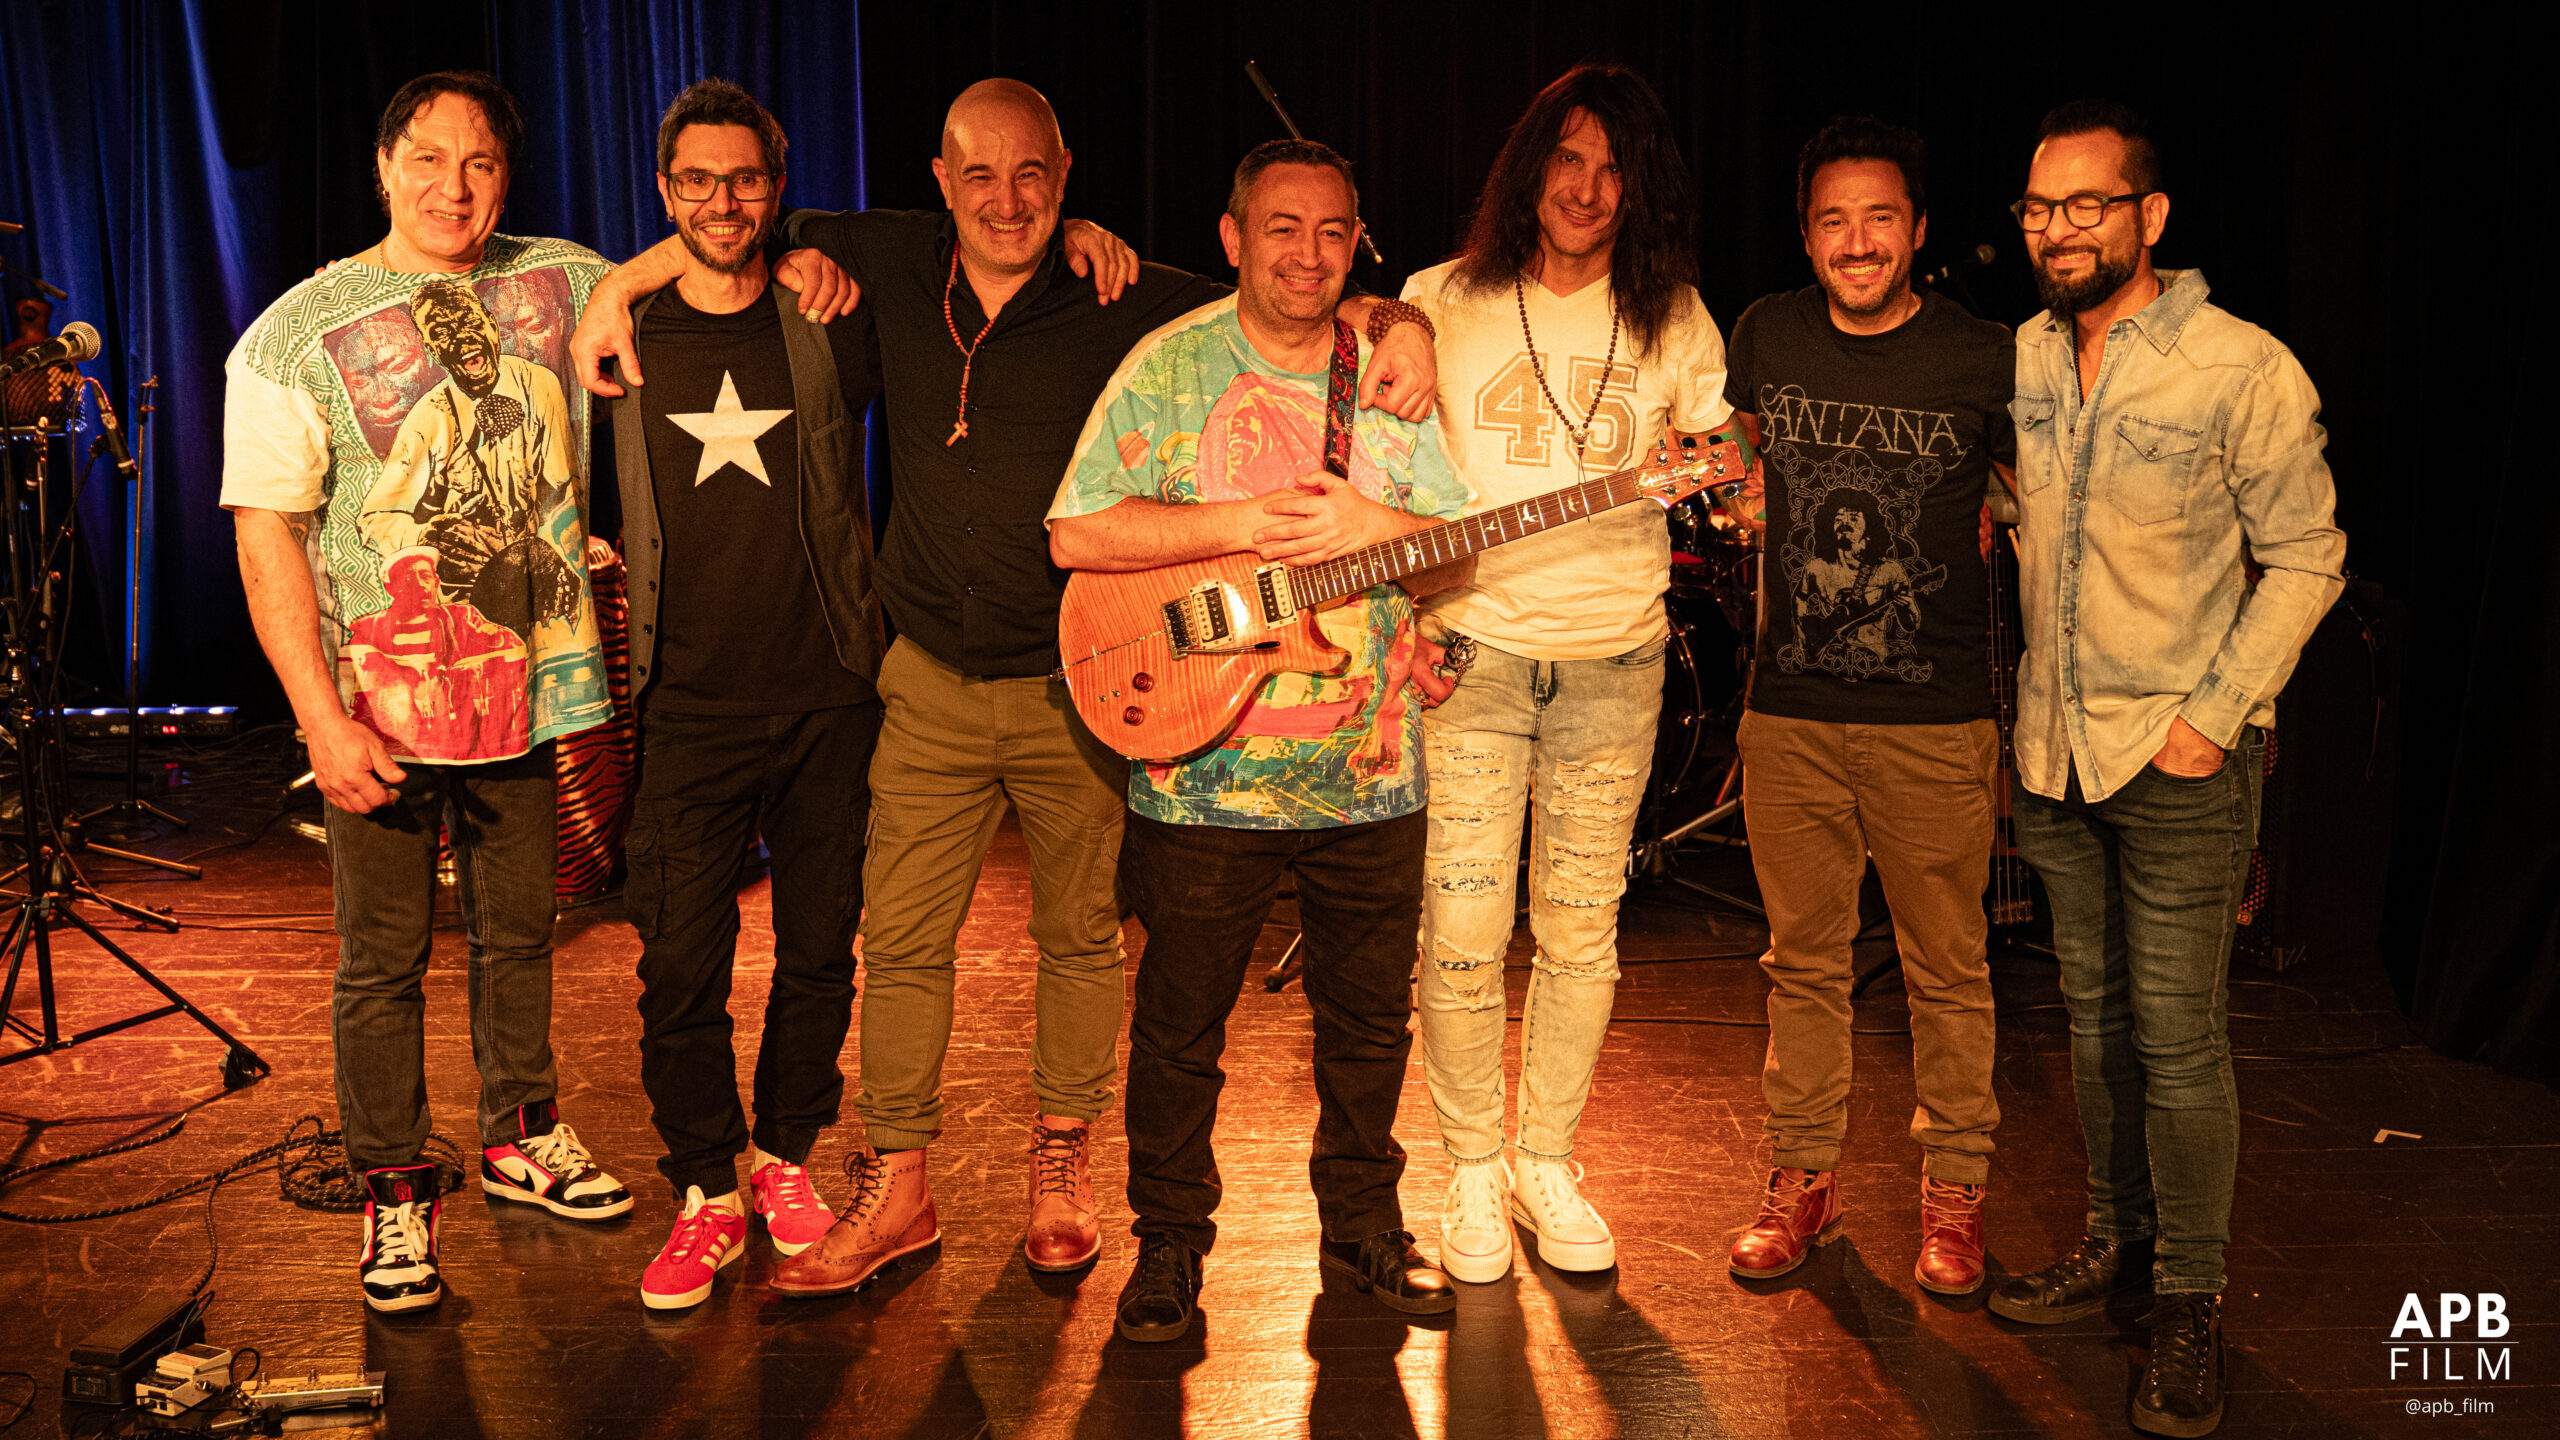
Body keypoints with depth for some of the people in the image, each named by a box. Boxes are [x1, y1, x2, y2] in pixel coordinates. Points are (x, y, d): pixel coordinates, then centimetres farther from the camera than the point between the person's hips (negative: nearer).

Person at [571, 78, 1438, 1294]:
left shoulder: (1124, 299, -10)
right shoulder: (896, 261, 1)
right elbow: (766, 227, 18)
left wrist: (1394, 325, -26)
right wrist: (620, 285, 11)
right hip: (932, 680, 2)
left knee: (1079, 932, 12)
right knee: (901, 940, 5)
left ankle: (1062, 1164, 31)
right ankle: (895, 1187, 21)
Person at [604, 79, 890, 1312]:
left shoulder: (829, 329, 1)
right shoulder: (622, 341, 4)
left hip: (829, 699, 0)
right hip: (692, 707, 0)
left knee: (819, 948, 10)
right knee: (681, 964, 0)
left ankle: (786, 1152, 31)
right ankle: (707, 1192, 18)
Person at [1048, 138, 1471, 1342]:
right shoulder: (1168, 367, -3)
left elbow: (1456, 560, 5)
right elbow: (1076, 533, -11)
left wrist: (1378, 526, -16)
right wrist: (1243, 525, -19)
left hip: (1368, 778, 3)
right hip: (1200, 772, -3)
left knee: (1370, 1020, 15)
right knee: (1179, 1026, 8)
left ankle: (1363, 1223, 34)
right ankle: (1169, 1241, 26)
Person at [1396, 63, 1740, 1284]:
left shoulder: (1669, 318, 7)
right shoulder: (1443, 304, 2)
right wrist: (1400, 617, -3)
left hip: (1615, 664, 2)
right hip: (1471, 653, -2)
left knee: (1581, 931, 8)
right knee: (1461, 935, -2)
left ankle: (1547, 1163, 25)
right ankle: (1472, 1172, 17)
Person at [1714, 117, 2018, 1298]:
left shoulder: (1984, 360, -7)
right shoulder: (1768, 336, 2)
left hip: (1936, 722, -2)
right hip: (1790, 713, 3)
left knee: (1947, 969, 7)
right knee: (1803, 959, 12)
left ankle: (1953, 1194, 23)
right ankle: (1803, 1178, 26)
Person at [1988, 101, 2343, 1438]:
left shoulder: (2245, 370, -12)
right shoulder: (2023, 359, 3)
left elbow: (2306, 558, -7)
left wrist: (2216, 712, -13)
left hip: (2181, 760, -5)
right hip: (2055, 750, 5)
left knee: (2177, 1037, -2)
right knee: (2095, 1012, 15)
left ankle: (2190, 1301, 12)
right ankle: (2117, 1236, 31)